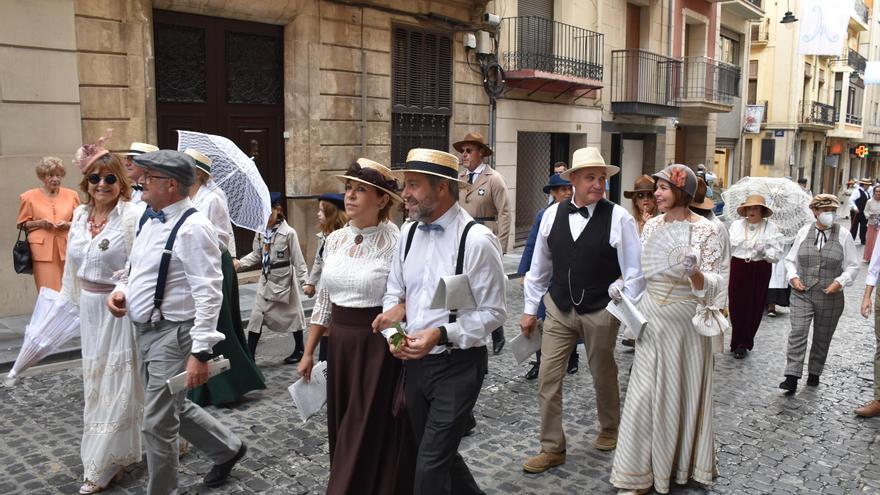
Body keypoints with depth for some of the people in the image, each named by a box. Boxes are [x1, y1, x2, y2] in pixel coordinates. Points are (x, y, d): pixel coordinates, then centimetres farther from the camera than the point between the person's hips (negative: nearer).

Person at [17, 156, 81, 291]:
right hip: (43, 249, -2)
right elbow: (21, 224, 9)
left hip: (67, 248, 2)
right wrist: (39, 223, -9)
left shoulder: (71, 195, 10)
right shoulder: (29, 196, 4)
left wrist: (68, 225, -6)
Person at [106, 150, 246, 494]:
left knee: (158, 423, 1)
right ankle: (227, 449, 41)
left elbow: (208, 294, -23)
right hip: (146, 331, 9)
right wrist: (121, 290, 1)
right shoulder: (150, 219, 9)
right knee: (176, 407, 22)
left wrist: (200, 352, -27)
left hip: (172, 335, -9)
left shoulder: (192, 228, -19)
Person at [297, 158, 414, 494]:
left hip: (379, 346, -6)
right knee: (345, 432, 17)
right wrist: (309, 352, 13)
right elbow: (324, 301, 12)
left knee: (373, 434, 4)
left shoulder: (396, 243, -14)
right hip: (340, 345, 6)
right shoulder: (335, 240, 6)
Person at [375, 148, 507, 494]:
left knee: (430, 466, -4)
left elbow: (493, 312, -14)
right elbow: (394, 292, 12)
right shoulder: (408, 234, 4)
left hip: (457, 365, -7)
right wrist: (392, 328, -8)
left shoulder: (476, 240, -17)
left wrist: (441, 335, -25)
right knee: (436, 452, 21)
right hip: (413, 362, 7)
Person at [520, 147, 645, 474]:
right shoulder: (552, 214, -3)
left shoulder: (618, 218, -13)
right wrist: (530, 309, 7)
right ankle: (552, 449, 18)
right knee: (548, 379, 2)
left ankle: (609, 429, 45)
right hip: (558, 308, 3)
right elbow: (539, 266, 4)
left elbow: (634, 271, -9)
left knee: (603, 376, 18)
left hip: (601, 311, -2)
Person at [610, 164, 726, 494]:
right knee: (645, 393, 4)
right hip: (652, 318, 4)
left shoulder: (705, 230, -10)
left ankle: (681, 464, 31)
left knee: (682, 391, 10)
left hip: (685, 321, -4)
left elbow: (715, 284, -13)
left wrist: (696, 274, -32)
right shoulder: (651, 225, 5)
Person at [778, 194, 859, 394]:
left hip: (830, 297, 0)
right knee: (797, 333, -11)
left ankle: (814, 373, 30)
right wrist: (793, 277, -5)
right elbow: (790, 259, 11)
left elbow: (853, 266, 3)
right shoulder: (804, 232, 3)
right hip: (802, 294, 0)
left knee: (822, 338, 12)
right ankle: (792, 377, -12)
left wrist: (840, 282, -12)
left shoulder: (843, 235, -1)